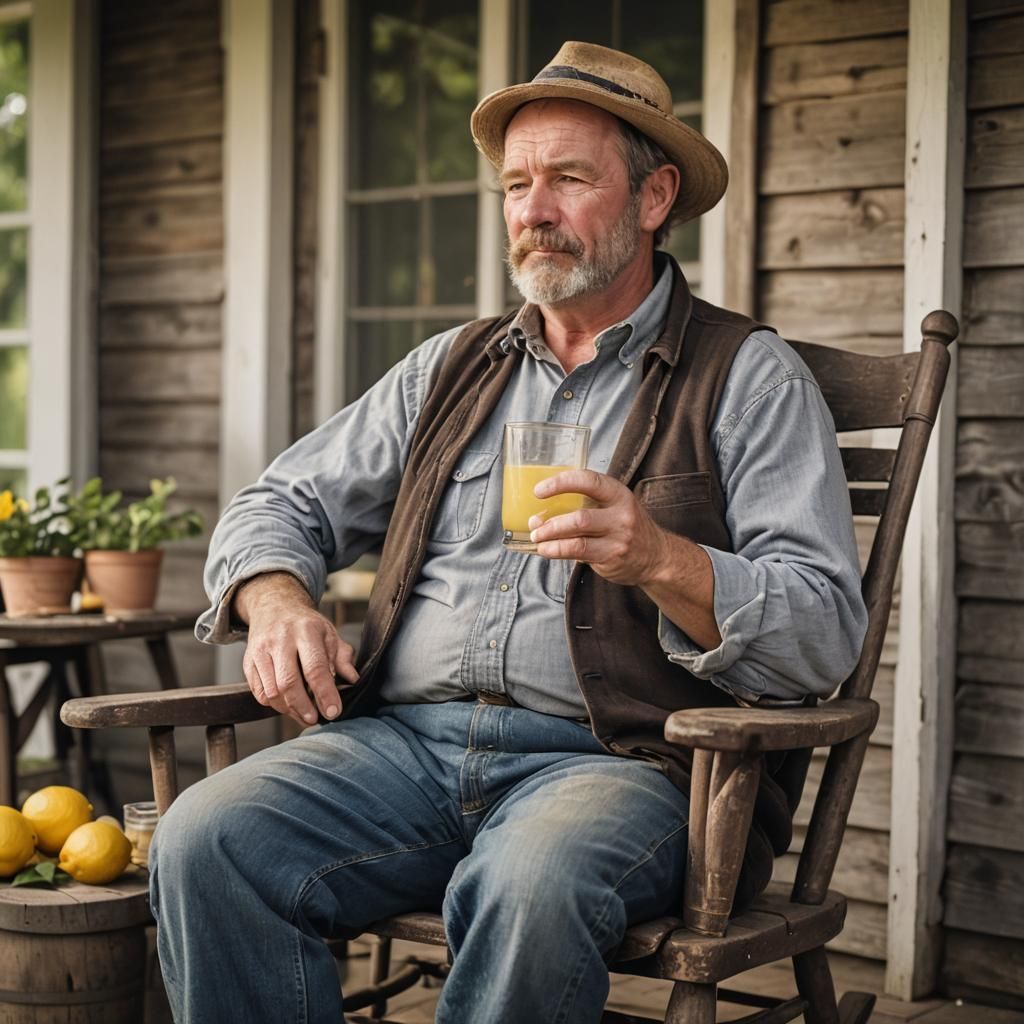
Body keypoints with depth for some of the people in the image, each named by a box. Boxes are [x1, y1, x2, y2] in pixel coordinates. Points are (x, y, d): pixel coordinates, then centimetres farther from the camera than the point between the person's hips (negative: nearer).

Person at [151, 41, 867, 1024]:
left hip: (618, 758, -4)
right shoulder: (452, 368, 22)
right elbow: (283, 503, 23)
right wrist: (276, 601, 0)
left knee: (532, 882, -37)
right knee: (205, 840, -23)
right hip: (404, 739, 4)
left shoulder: (748, 378, 7)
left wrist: (661, 561, -20)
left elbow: (824, 633, -3)